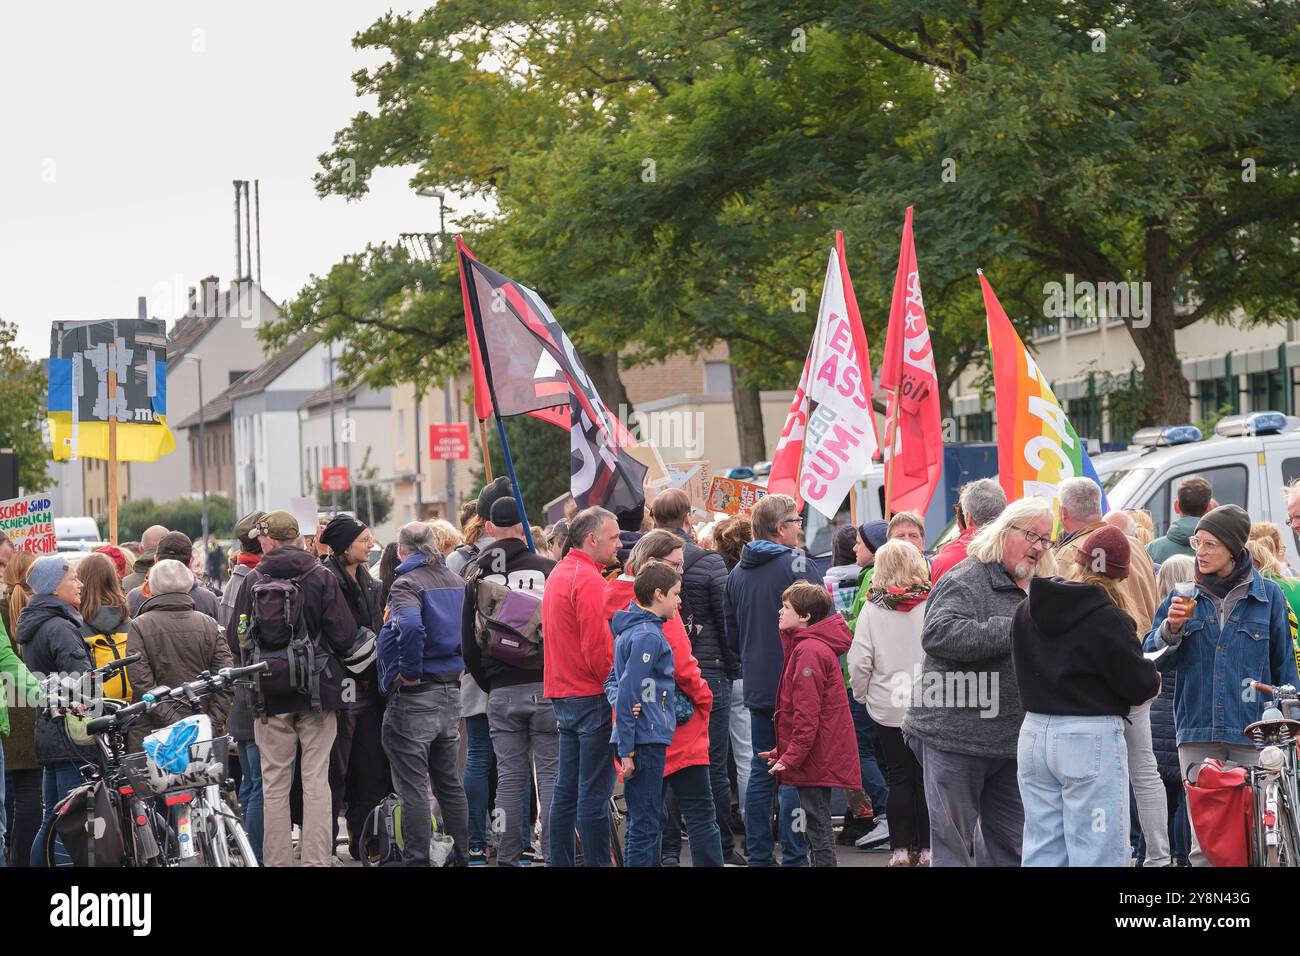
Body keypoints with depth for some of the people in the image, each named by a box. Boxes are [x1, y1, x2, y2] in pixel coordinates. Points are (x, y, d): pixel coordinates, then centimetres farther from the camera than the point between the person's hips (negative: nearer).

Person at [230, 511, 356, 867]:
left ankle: (277, 860, 7)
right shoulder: (322, 578, -5)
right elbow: (345, 637, -9)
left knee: (274, 783, 6)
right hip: (319, 691, 0)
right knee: (316, 779, 2)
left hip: (270, 694, 0)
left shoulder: (253, 581, -4)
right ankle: (317, 858, -1)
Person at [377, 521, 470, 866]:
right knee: (450, 782, 16)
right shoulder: (456, 581, 10)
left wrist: (409, 670, -20)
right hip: (452, 693, 7)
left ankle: (418, 860, -1)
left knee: (413, 787, -2)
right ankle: (462, 856, 19)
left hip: (414, 696, -7)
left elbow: (411, 626, -32)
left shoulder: (407, 583, -13)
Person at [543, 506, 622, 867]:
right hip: (592, 696, -9)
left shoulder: (558, 574, 15)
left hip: (563, 696, 9)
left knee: (566, 790, 12)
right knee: (594, 794, -7)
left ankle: (560, 861, 15)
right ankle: (598, 862, -6)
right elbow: (597, 647, -19)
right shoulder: (588, 579, -15)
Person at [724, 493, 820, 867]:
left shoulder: (736, 573, 9)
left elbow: (731, 633, 15)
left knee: (761, 770, 11)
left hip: (757, 688, 6)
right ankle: (794, 857, -3)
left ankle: (759, 855, 14)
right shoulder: (799, 565, -12)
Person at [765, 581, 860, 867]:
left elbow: (807, 713, -22)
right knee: (818, 825, 15)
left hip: (816, 756, -10)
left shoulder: (809, 651, -18)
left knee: (818, 825, -6)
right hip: (821, 757, 10)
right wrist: (783, 751, 20)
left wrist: (791, 756, -18)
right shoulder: (811, 645, 15)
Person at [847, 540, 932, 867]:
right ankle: (926, 849, 11)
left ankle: (900, 850, 7)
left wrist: (861, 694, 8)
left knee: (899, 779, 8)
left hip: (888, 707, 0)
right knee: (926, 778, 9)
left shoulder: (872, 609, -8)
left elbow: (860, 661, -8)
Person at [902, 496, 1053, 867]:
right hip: (956, 736, -8)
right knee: (953, 844, -2)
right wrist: (1013, 631, -28)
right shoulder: (966, 581, -11)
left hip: (1011, 739, 8)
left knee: (1010, 845, 10)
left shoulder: (1034, 589, 17)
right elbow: (938, 634, -28)